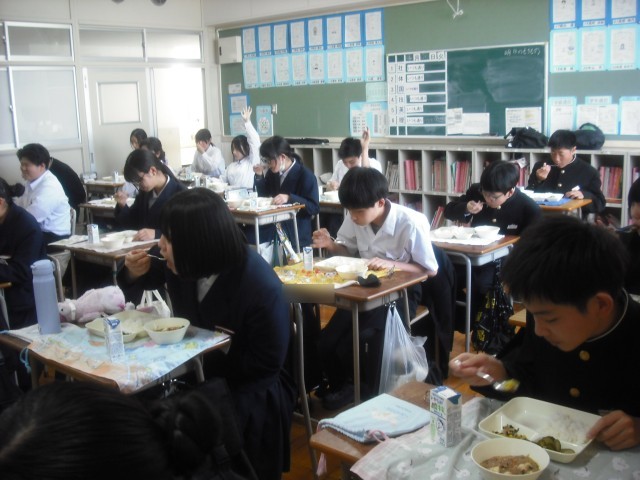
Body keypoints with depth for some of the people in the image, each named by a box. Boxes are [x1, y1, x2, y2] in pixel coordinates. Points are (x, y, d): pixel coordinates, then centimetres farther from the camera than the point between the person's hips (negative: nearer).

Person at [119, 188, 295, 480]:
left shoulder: (261, 288, -28)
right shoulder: (185, 264, -10)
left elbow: (265, 365, -20)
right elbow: (154, 278, 13)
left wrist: (205, 357, -21)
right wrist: (136, 273, -11)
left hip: (245, 385, -6)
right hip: (196, 367, 6)